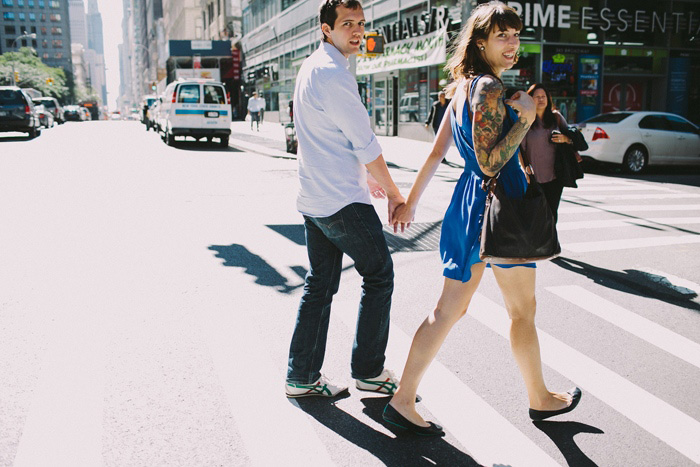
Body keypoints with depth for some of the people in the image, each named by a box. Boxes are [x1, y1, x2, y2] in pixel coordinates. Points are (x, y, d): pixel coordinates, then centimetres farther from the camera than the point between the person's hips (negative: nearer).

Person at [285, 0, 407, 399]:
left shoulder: (311, 68, 16)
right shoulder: (333, 74, -16)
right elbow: (366, 143, -15)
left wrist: (365, 175, 29)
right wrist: (395, 194, -6)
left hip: (314, 199, 9)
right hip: (343, 202, -9)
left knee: (320, 285, 13)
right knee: (379, 276, 5)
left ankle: (302, 376, 20)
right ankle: (369, 371, 15)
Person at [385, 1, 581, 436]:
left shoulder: (463, 87, 11)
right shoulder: (490, 89, -16)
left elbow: (436, 153, 13)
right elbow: (489, 164, -21)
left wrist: (410, 201, 16)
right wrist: (525, 119, -18)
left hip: (469, 201, 8)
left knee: (449, 309, 10)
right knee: (523, 311, 11)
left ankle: (403, 400, 11)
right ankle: (540, 399, 31)